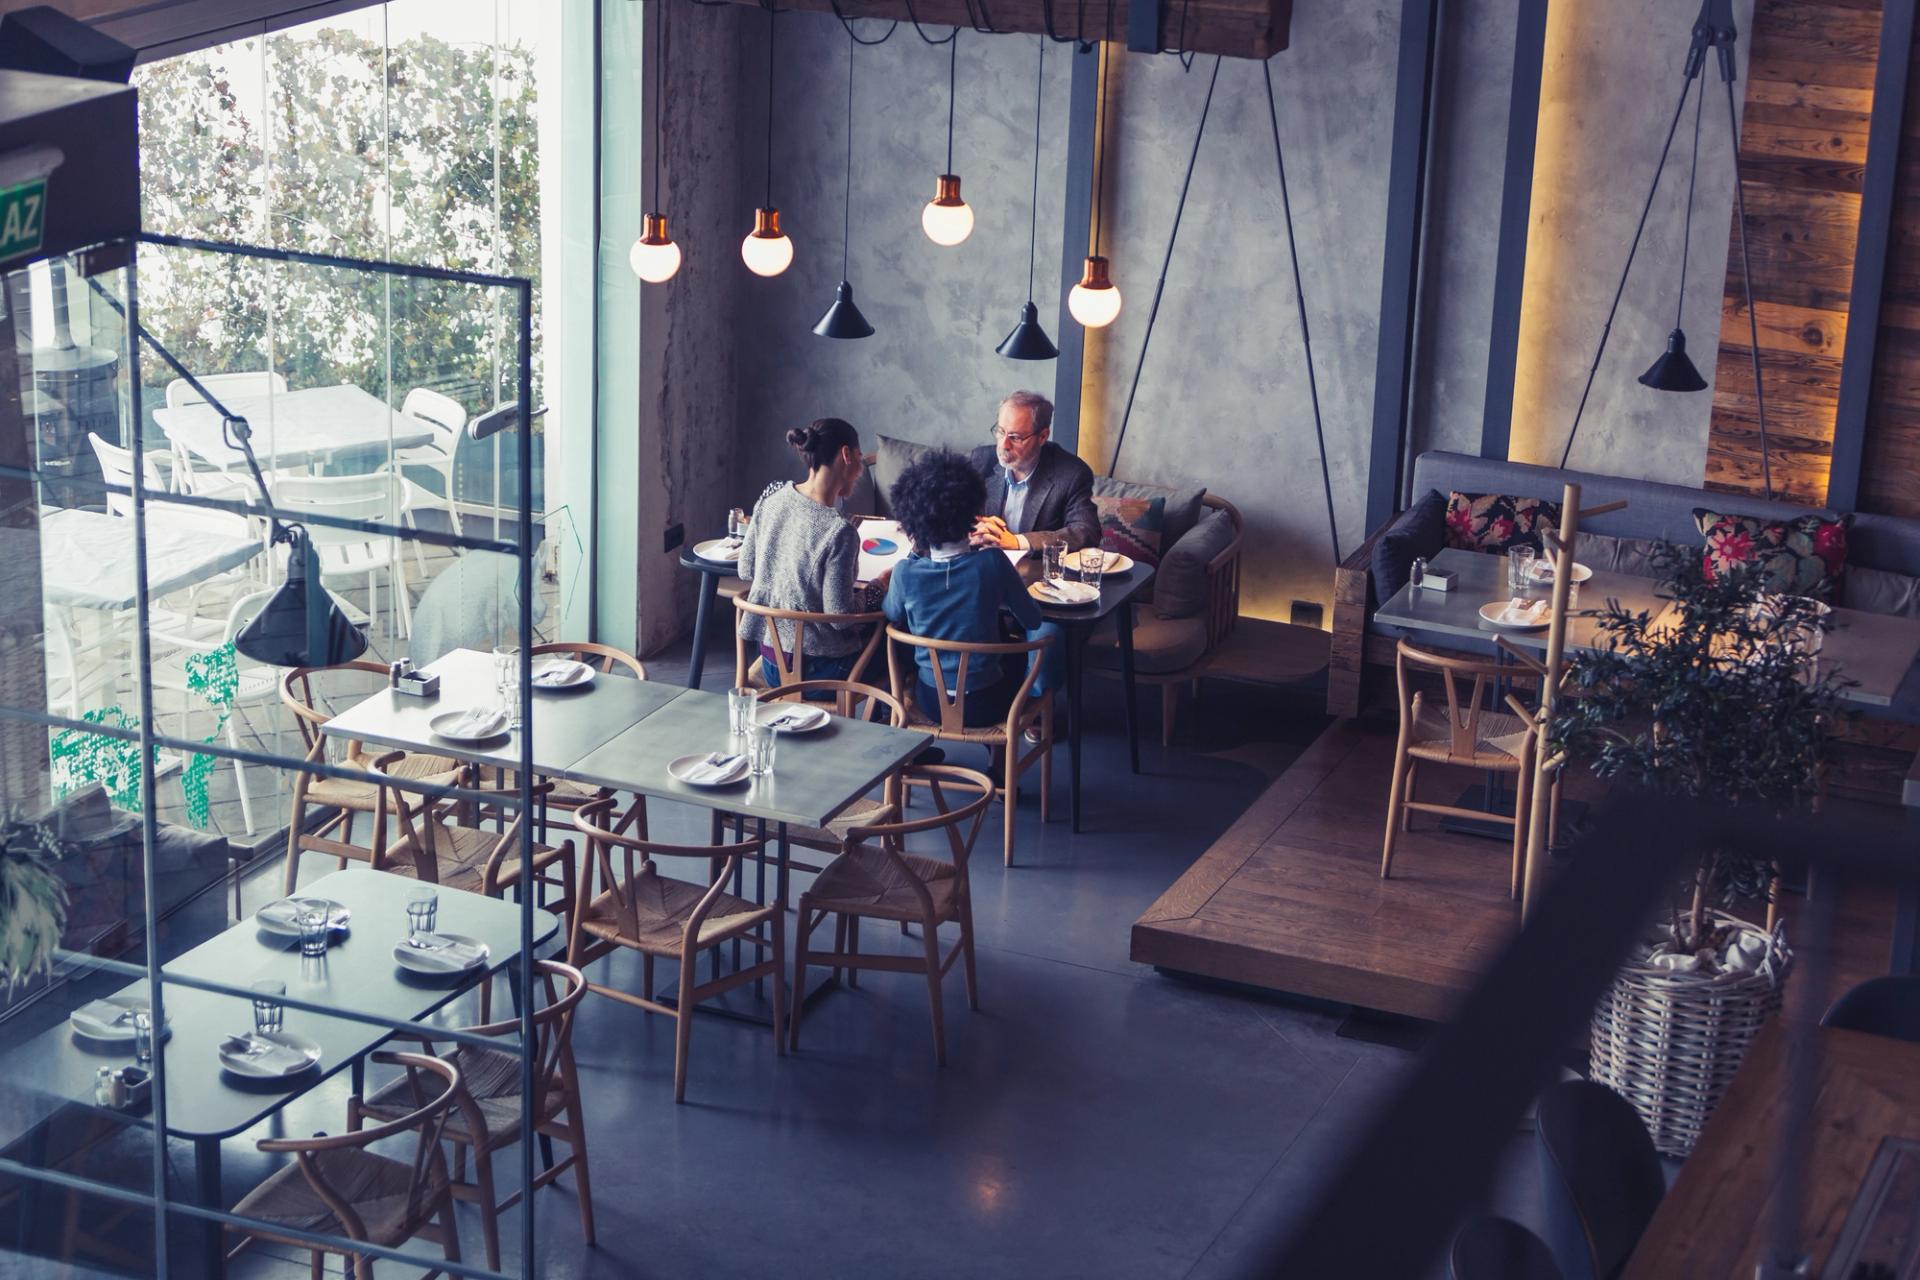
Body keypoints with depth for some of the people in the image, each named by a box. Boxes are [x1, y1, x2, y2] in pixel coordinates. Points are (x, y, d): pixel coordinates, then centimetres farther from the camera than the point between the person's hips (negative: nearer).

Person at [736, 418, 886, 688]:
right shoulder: (838, 530, -25)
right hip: (821, 671, -7)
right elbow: (840, 616, -20)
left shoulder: (772, 495, -5)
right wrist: (879, 585, -4)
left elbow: (746, 570, 6)